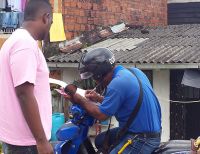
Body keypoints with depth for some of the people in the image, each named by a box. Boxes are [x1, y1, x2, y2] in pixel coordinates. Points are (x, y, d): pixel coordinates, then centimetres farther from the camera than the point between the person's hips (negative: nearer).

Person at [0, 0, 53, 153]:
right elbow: (24, 94, -23)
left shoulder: (17, 39, 14)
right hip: (25, 139, -10)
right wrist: (42, 140, -21)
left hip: (17, 135, 10)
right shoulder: (26, 43, -18)